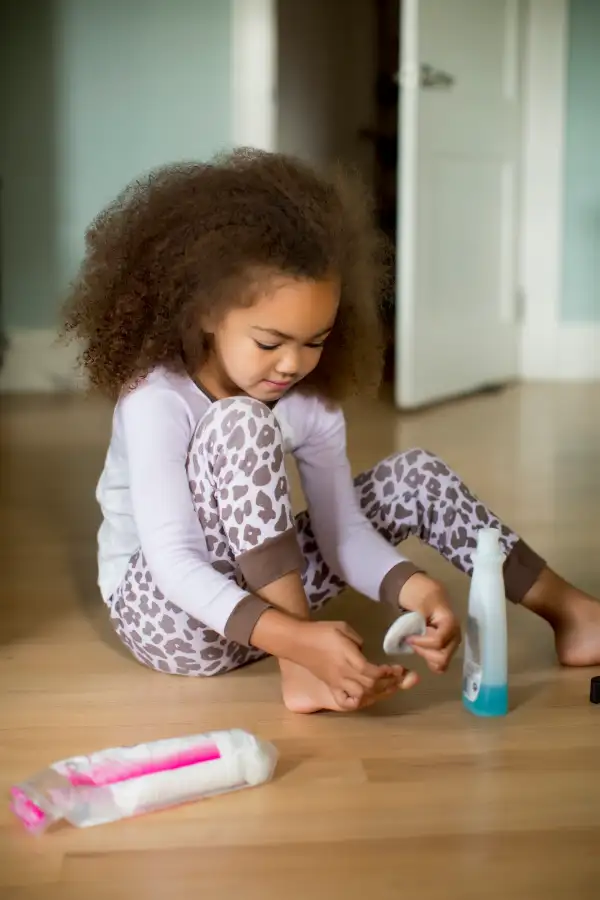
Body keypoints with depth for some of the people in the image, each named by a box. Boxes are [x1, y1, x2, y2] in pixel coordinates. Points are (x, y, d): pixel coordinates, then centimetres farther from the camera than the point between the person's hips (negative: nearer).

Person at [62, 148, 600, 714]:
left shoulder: (311, 402, -7)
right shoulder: (157, 402, -25)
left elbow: (344, 533, -10)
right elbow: (176, 567, -31)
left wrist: (412, 587, -31)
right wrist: (297, 639, -43)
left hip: (262, 587, 7)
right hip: (164, 612, -6)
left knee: (416, 475, 0)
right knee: (240, 423, -32)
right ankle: (299, 669, -29)